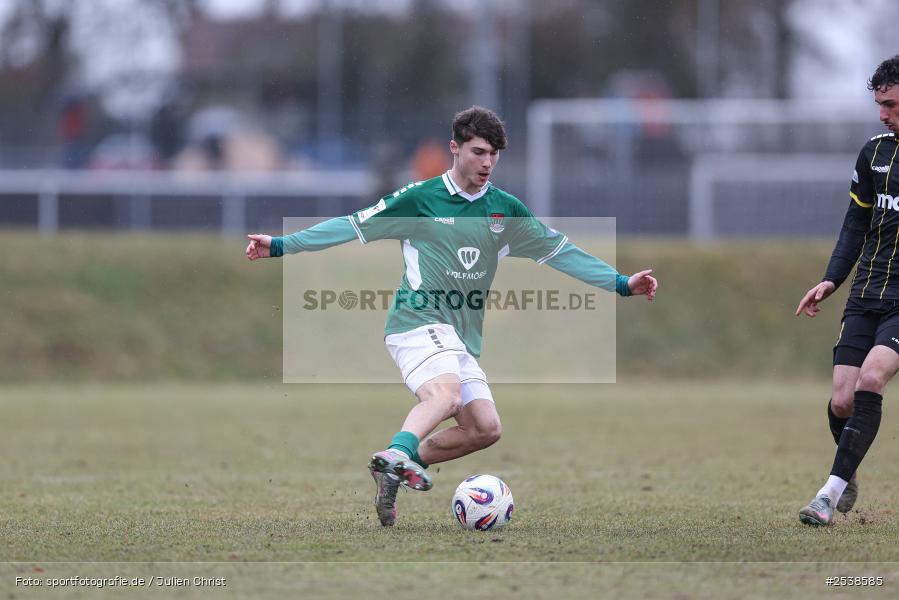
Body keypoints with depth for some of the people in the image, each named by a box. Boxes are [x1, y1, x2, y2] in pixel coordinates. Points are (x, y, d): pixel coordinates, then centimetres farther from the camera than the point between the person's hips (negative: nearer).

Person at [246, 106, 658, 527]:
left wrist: (623, 284, 11)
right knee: (446, 393, -34)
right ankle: (397, 455, -51)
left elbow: (559, 251, 16)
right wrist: (280, 245, -3)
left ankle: (398, 468, 2)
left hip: (462, 336, 7)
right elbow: (352, 227, 1)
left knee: (485, 428, -6)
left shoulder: (506, 210, 12)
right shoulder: (420, 199, -1)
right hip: (418, 320, -6)